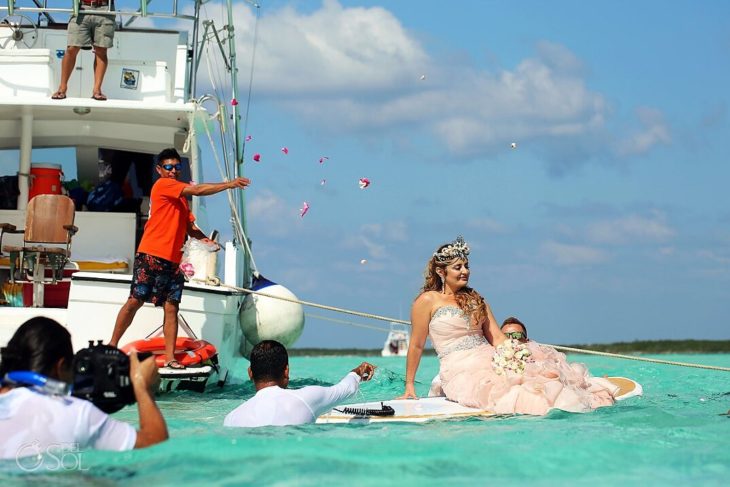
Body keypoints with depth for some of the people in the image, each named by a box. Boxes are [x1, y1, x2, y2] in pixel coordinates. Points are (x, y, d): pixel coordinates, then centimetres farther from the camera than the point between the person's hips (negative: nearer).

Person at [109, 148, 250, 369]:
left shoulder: (182, 198, 21)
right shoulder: (162, 185, -3)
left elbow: (189, 227, 20)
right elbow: (198, 190, -12)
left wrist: (206, 240, 1)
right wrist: (229, 184, -9)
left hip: (174, 259, 7)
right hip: (151, 255, -7)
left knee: (171, 307, 1)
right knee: (136, 300, -5)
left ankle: (170, 358, 0)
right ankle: (112, 345, 5)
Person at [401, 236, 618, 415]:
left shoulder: (475, 300, 21)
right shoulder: (428, 301, 2)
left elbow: (497, 338, 15)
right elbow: (416, 345, 5)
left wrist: (513, 355, 0)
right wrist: (409, 385, 5)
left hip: (490, 360, 7)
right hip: (460, 371, -7)